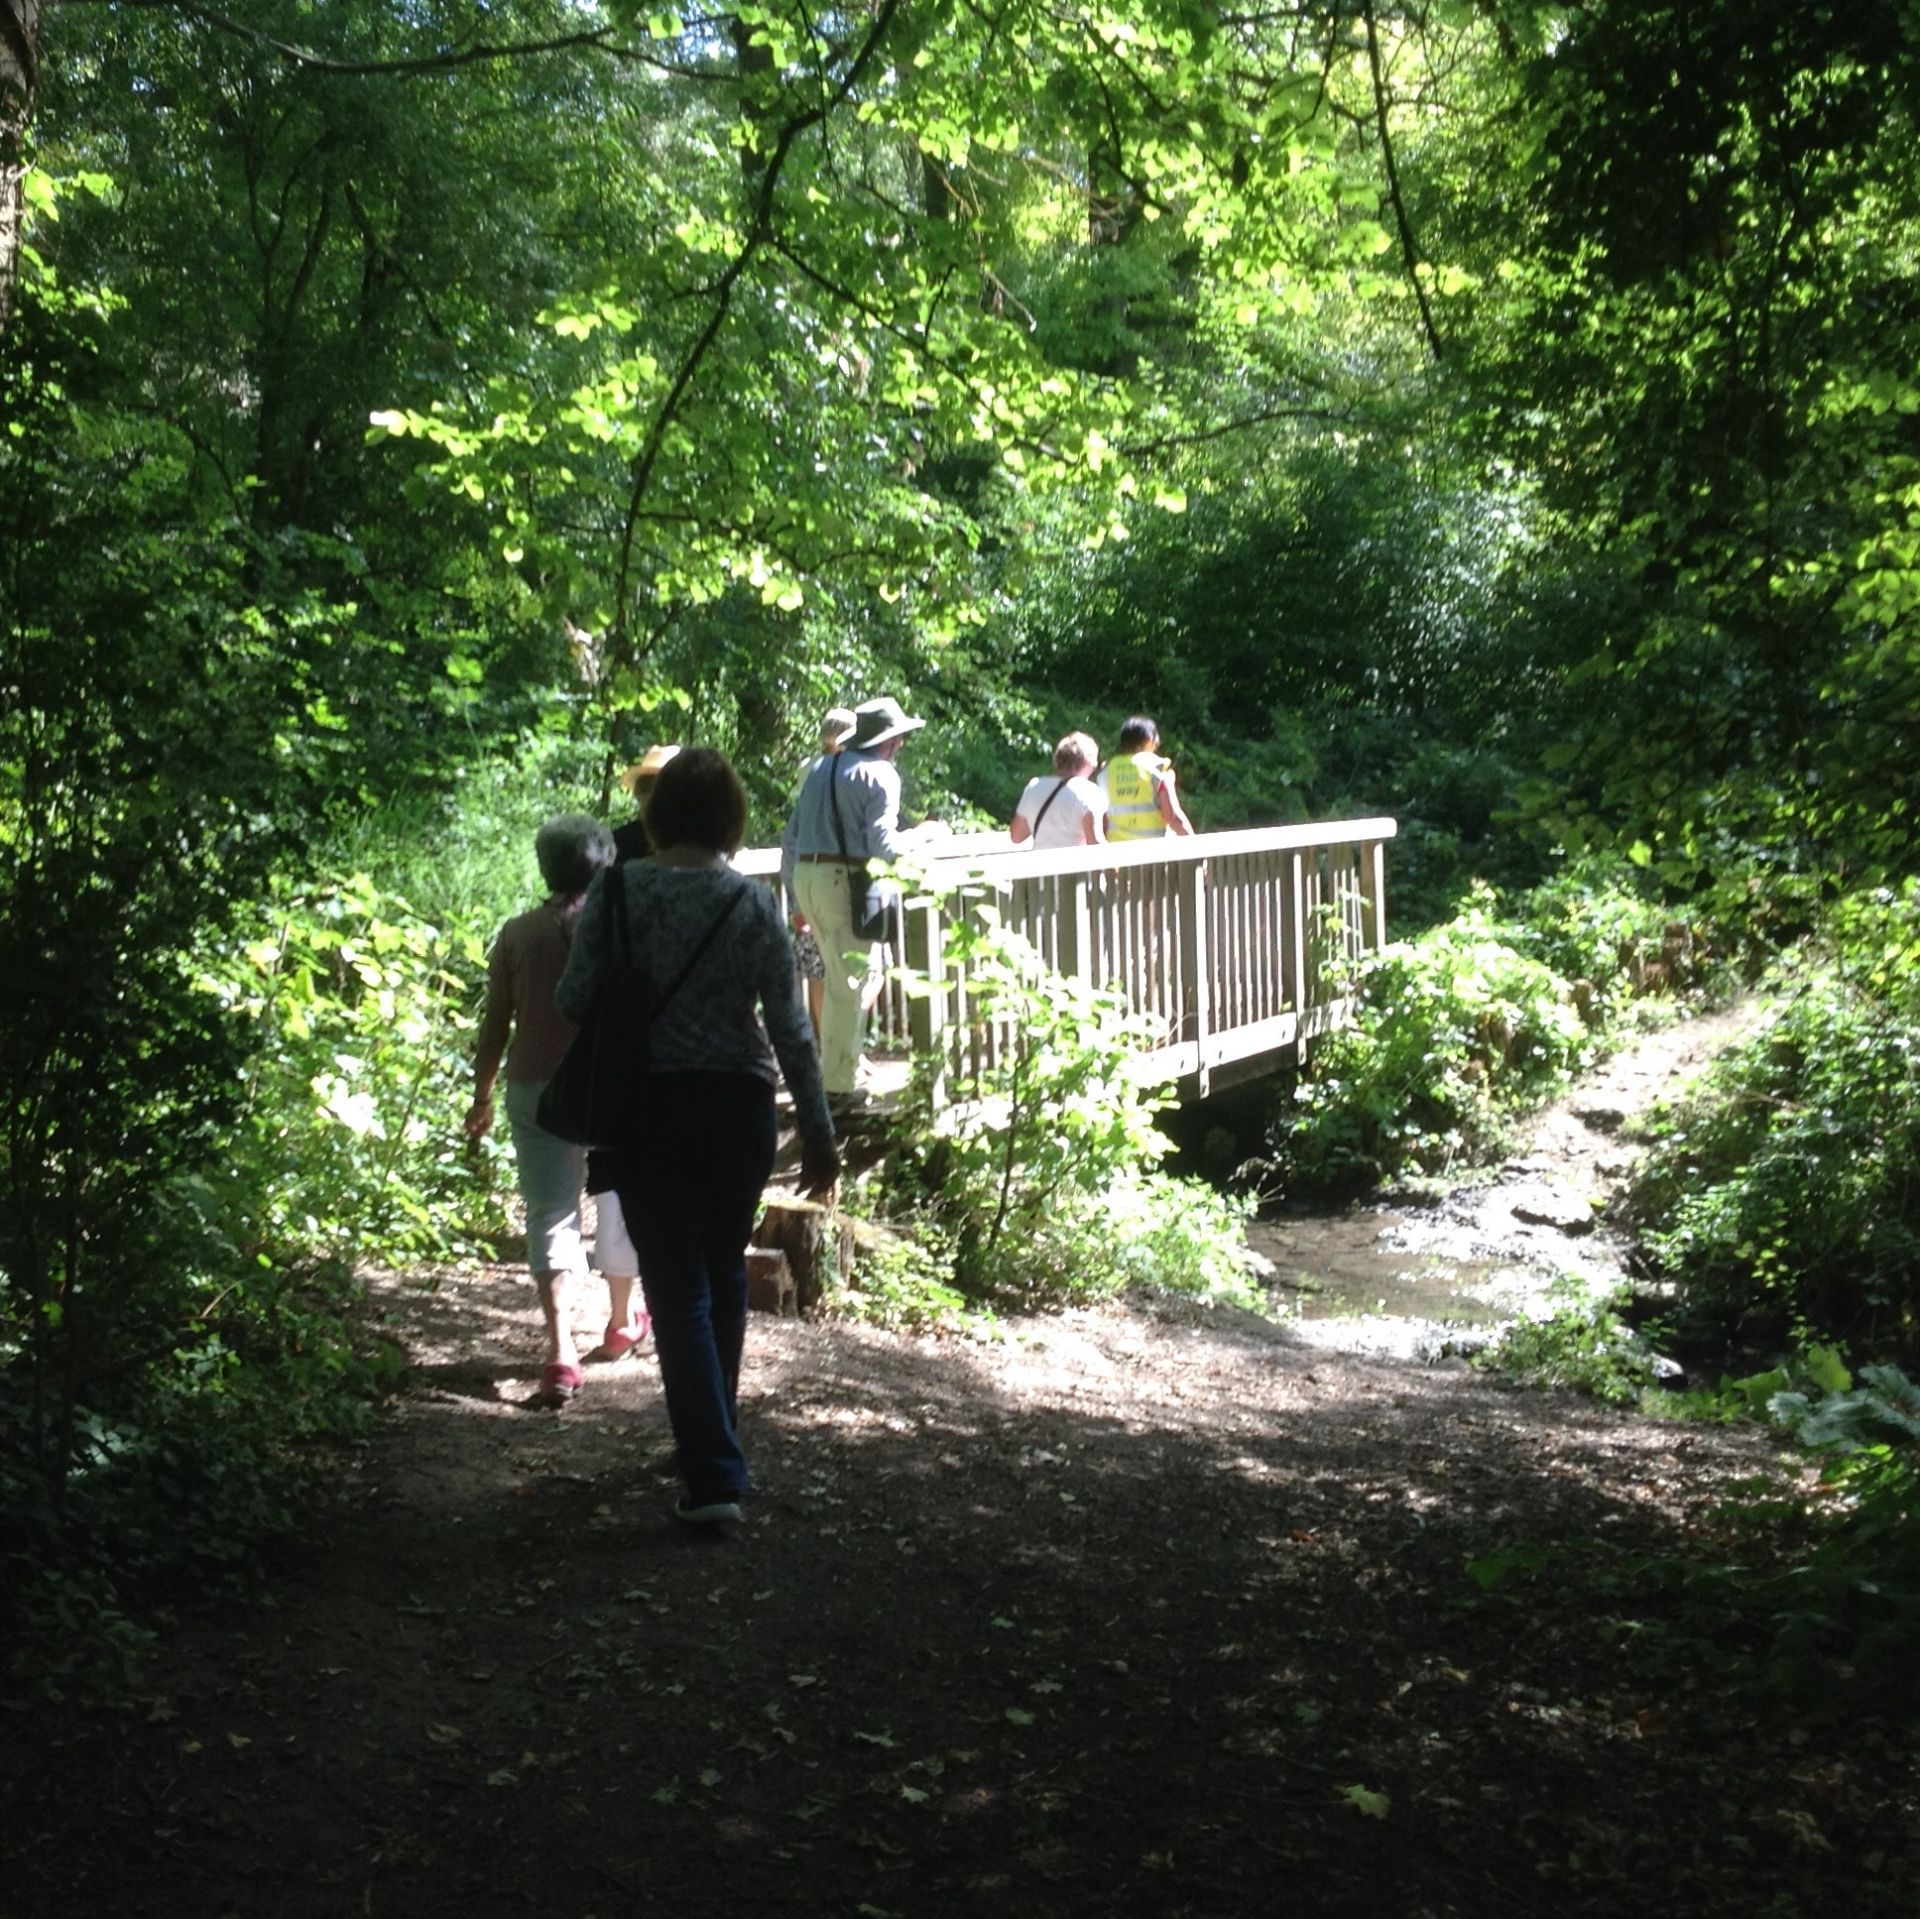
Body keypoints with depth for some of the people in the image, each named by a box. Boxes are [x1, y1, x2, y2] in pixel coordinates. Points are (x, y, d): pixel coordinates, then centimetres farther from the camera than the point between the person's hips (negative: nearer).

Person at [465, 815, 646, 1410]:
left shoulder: (519, 934, 0)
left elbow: (495, 1025, 2)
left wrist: (482, 1094, 12)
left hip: (538, 1088, 0)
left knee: (550, 1213, -1)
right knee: (619, 1199, 19)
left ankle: (561, 1351, -16)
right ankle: (621, 1324, 37)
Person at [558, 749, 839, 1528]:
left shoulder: (620, 891, -7)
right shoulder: (753, 902, -4)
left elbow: (572, 1000, -6)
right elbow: (789, 1026, -4)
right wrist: (818, 1129, 3)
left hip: (649, 1109, -2)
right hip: (739, 1107, 2)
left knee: (679, 1288, 3)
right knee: (725, 1274, 20)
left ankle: (714, 1476, -1)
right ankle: (716, 1437, 34)